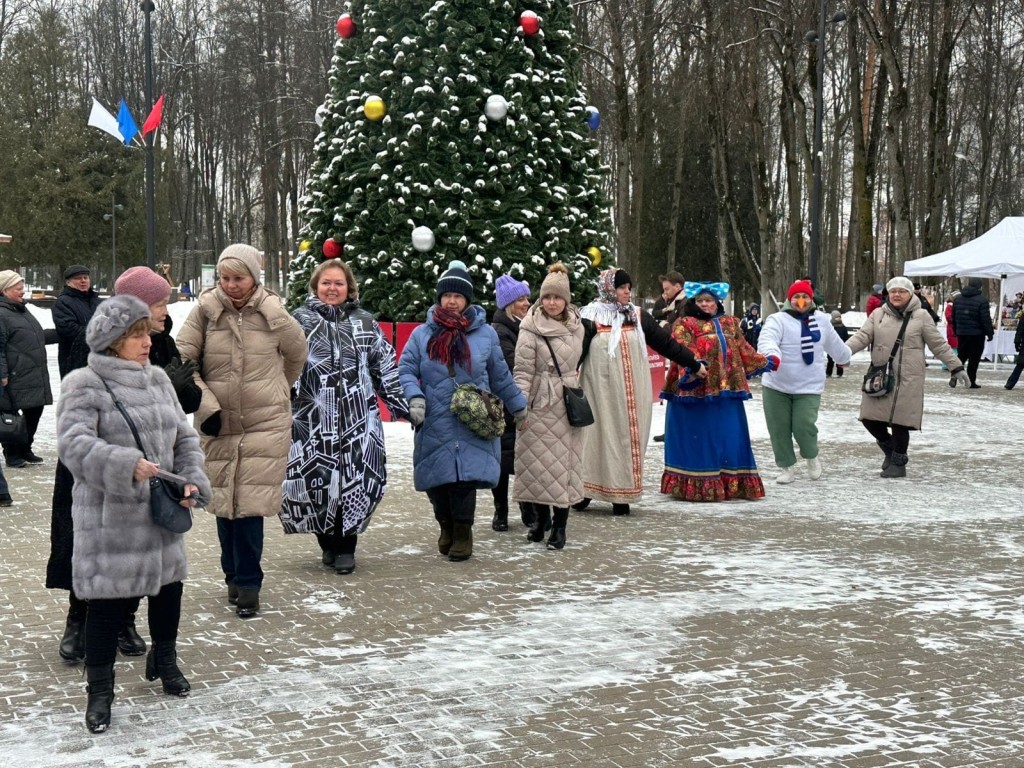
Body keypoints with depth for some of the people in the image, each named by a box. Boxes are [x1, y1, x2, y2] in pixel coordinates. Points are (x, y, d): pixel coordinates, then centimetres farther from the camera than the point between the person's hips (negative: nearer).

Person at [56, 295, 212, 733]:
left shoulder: (157, 380, 9)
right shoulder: (83, 385, -10)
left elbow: (184, 437, 12)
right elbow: (74, 444, -23)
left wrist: (192, 482, -4)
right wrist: (125, 466, -35)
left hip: (160, 514, 6)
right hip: (109, 520, -6)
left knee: (169, 585, 18)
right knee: (108, 600, -2)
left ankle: (164, 659, 41)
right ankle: (99, 689, 13)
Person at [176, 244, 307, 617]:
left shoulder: (273, 313, -4)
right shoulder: (205, 309, -4)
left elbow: (297, 353, 14)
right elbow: (182, 359, -3)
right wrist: (205, 404, -10)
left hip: (266, 423, -1)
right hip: (217, 424, 2)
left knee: (251, 503, -7)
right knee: (224, 502, 8)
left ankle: (247, 584, 4)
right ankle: (235, 575, 27)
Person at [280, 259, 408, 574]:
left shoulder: (364, 323, 12)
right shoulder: (299, 321, 6)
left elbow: (385, 367, 13)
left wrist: (401, 403, 9)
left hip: (358, 419, 1)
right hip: (312, 418, -1)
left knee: (356, 482, -2)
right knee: (317, 480, -1)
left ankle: (346, 546, 12)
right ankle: (328, 544, 17)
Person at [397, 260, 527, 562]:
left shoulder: (485, 334, 7)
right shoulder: (423, 334, 5)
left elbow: (501, 378, 18)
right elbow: (406, 371, 5)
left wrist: (518, 407, 23)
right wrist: (414, 397, -13)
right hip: (434, 426, 1)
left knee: (466, 478, -9)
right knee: (437, 481, 4)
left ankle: (462, 533, 8)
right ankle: (446, 527, 28)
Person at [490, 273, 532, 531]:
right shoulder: (498, 332, -10)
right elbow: (514, 367, -21)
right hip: (505, 409, -6)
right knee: (504, 460, 2)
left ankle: (530, 511, 18)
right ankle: (500, 513, 12)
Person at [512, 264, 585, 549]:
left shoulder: (577, 327, 9)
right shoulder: (531, 329, -7)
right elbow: (522, 370, -10)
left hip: (567, 405, 4)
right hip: (539, 405, -4)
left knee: (564, 463, 2)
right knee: (537, 462, 1)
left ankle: (559, 526, 6)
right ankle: (540, 518, 17)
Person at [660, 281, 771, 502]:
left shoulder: (730, 323, 17)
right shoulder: (684, 324, -2)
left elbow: (743, 348, 26)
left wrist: (763, 362, 25)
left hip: (726, 391, 6)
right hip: (695, 392, -5)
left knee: (729, 438, 8)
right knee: (697, 438, -1)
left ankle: (731, 483, 16)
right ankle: (696, 485, 5)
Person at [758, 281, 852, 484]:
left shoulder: (821, 320, 8)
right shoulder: (778, 320, -8)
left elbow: (834, 344, 27)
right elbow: (767, 340, -29)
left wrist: (845, 358, 42)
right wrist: (771, 355, -50)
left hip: (809, 387, 1)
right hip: (776, 386, -1)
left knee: (804, 426, -12)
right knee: (779, 429, 4)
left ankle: (812, 456, 19)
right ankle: (787, 467, 22)